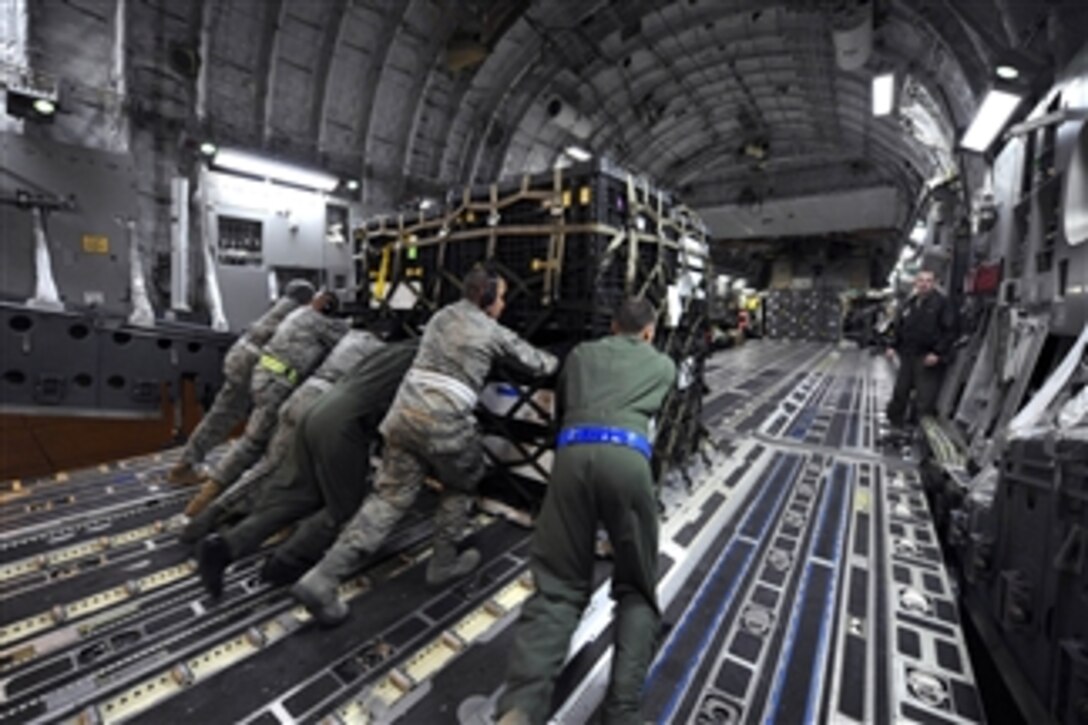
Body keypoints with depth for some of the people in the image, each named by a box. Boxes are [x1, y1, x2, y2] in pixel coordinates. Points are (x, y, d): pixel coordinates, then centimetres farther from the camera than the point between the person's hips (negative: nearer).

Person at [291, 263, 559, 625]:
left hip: (404, 410, 6)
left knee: (388, 497, 9)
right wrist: (557, 362, 40)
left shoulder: (442, 315, 19)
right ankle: (443, 562, 30)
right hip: (445, 421, -5)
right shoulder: (494, 332, 4)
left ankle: (321, 580, 6)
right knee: (461, 486, 21)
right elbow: (536, 362, 17)